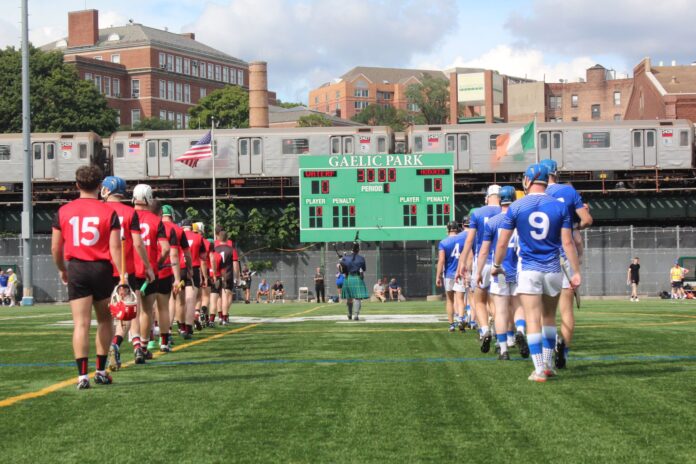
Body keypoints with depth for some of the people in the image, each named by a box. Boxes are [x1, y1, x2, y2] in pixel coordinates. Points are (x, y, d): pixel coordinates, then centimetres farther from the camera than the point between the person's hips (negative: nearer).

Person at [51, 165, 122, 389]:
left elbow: (55, 248, 7)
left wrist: (62, 269, 23)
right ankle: (101, 371, 17)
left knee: (81, 324, 0)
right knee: (104, 320, 16)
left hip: (76, 269, 1)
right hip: (101, 268, -1)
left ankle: (82, 375, -6)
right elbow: (115, 248, -9)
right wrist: (123, 276, -7)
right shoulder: (109, 213, -3)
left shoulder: (63, 211, 3)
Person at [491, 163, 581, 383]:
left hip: (529, 271, -2)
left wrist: (496, 265, 16)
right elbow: (567, 242, -3)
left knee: (533, 319, -2)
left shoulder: (516, 207, -4)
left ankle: (539, 369, -6)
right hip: (553, 270, 2)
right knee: (549, 317, 17)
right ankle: (548, 363, 21)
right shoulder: (559, 207, -1)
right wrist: (576, 272, 2)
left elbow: (502, 242, 0)